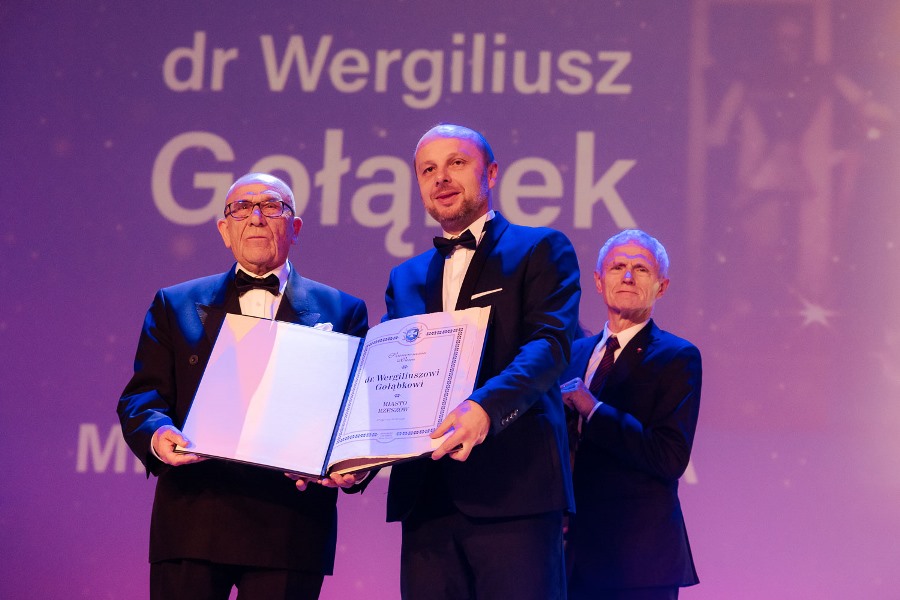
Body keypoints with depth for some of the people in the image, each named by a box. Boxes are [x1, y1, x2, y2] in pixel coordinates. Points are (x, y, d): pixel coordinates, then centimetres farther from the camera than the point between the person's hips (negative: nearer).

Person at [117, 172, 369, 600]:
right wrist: (155, 432, -16)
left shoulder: (342, 312, 13)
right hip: (193, 517, 1)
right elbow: (140, 398, 7)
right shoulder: (175, 306, 16)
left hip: (290, 523, 0)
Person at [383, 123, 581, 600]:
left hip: (513, 489, -5)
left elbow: (551, 343, -10)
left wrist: (486, 406, -28)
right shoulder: (406, 279, 23)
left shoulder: (539, 250, 6)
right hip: (426, 495, 5)